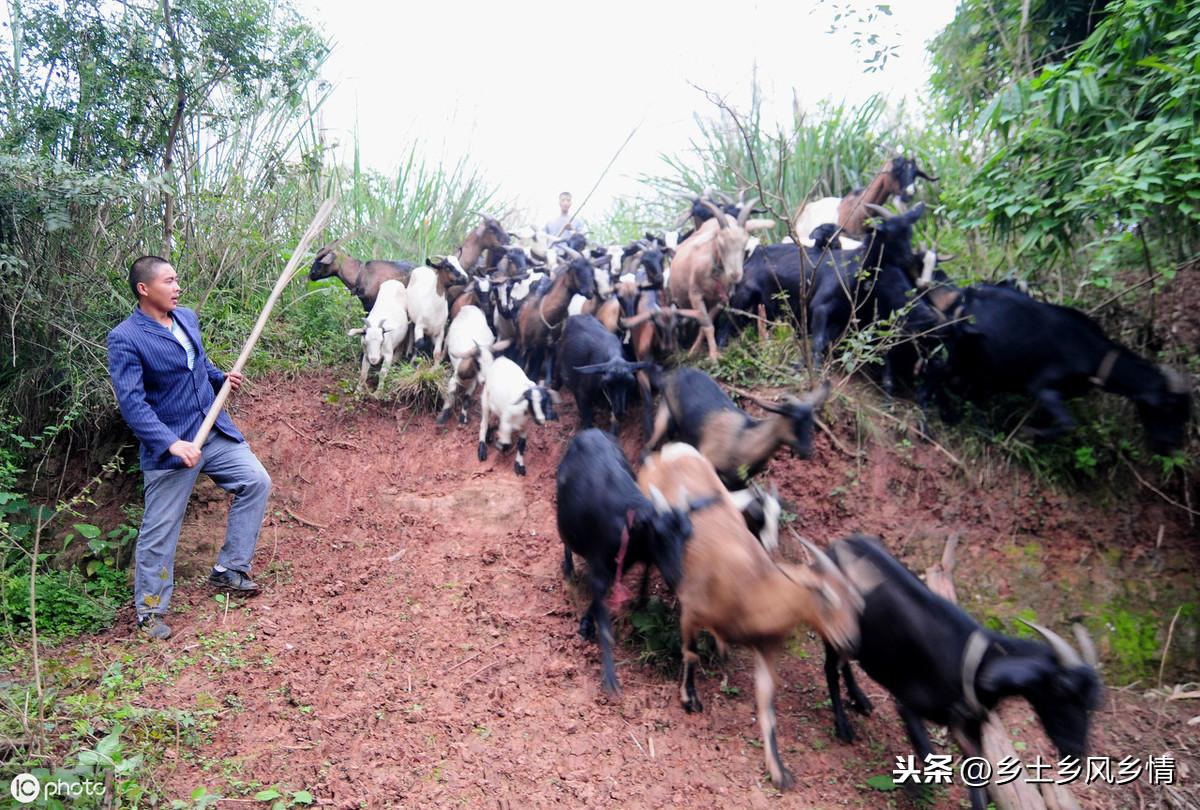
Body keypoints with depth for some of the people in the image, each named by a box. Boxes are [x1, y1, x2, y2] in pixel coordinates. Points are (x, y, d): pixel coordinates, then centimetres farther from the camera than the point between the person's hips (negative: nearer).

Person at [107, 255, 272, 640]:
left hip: (215, 431, 7)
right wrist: (172, 443, -32)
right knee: (159, 532, 2)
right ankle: (149, 610, 21)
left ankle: (228, 569, 19)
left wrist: (221, 378, 1)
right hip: (170, 445, -7)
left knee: (256, 481, 6)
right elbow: (131, 403, -23)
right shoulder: (125, 338, -17)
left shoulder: (188, 317, 4)